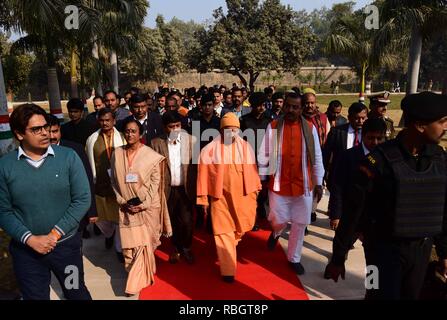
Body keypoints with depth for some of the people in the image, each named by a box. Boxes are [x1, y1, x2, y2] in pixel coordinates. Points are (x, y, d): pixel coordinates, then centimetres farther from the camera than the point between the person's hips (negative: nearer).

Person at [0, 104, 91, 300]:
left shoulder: (68, 157, -9)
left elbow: (82, 199, -10)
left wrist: (55, 234, -13)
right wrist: (30, 239, -15)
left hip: (66, 244, 0)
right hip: (26, 249, 0)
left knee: (76, 292, 20)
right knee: (34, 296, 18)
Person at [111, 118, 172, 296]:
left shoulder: (151, 156, -7)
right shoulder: (117, 153, 1)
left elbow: (155, 183, -6)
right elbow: (115, 181, 6)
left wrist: (143, 205, -11)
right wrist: (123, 202, -3)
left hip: (147, 207, -2)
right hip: (126, 208, 3)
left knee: (144, 244, 2)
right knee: (128, 243, 7)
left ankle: (135, 283, 16)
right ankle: (139, 276, 28)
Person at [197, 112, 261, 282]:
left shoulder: (246, 147, -4)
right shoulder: (209, 150, -11)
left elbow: (251, 169, 3)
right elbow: (203, 173, -5)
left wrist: (254, 191, 9)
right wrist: (203, 198, -2)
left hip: (242, 195, 3)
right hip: (220, 197, -2)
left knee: (243, 227, 14)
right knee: (224, 232, 3)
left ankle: (230, 245, 48)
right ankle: (228, 270, 16)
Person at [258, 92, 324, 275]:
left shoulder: (310, 128, -1)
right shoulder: (273, 127, -4)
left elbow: (317, 158, 4)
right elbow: (264, 155, 1)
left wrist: (318, 183, 4)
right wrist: (261, 178, 1)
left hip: (303, 185, 2)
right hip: (279, 184, -1)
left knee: (300, 224, 9)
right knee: (278, 220, 5)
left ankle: (294, 258, 29)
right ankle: (276, 233, 43)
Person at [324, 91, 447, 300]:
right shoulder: (380, 159, -19)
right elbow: (353, 211, -15)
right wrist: (338, 257, -10)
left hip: (422, 249, 6)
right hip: (385, 249, -5)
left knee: (411, 296, 19)